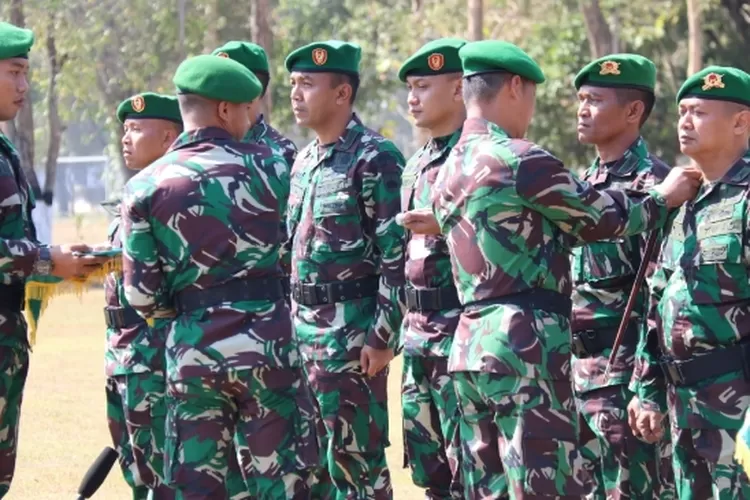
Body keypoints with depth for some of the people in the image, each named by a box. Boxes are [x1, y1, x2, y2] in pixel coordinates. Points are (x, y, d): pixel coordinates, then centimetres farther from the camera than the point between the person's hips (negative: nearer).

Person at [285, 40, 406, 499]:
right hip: (303, 329, 9)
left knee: (356, 459, -5)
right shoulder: (304, 161, 15)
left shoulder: (375, 159, -11)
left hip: (353, 332, -9)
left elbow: (398, 255, -15)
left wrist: (383, 336, -18)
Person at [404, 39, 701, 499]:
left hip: (471, 346, 9)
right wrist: (664, 199, 14)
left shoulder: (451, 171, 17)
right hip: (525, 347, -9)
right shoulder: (519, 158, -9)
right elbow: (596, 216, 0)